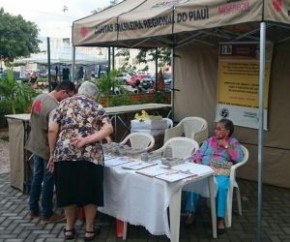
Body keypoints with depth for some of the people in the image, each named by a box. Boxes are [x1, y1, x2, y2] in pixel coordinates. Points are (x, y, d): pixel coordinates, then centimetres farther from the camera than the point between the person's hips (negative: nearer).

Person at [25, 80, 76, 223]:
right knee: (48, 181, 5)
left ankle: (33, 210, 30)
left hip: (35, 144, 9)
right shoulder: (54, 107, -27)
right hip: (47, 148, -9)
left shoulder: (39, 98, 1)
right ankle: (47, 214, 17)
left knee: (37, 177, 19)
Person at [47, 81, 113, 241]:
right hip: (90, 156, -1)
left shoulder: (64, 104, 12)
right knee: (90, 192, 11)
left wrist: (52, 153, 9)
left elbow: (52, 130, 3)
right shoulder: (97, 107, 11)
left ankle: (69, 229, 28)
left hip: (64, 154, 2)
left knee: (69, 191, 15)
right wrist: (86, 140, -11)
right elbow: (108, 128, -6)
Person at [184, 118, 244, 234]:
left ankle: (220, 219, -26)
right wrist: (198, 165, -8)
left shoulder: (233, 142, 13)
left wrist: (226, 145, -4)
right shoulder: (209, 140, 22)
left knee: (221, 186, -36)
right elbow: (198, 154, 12)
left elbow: (239, 158, -3)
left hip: (221, 173, -3)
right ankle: (191, 213, -21)